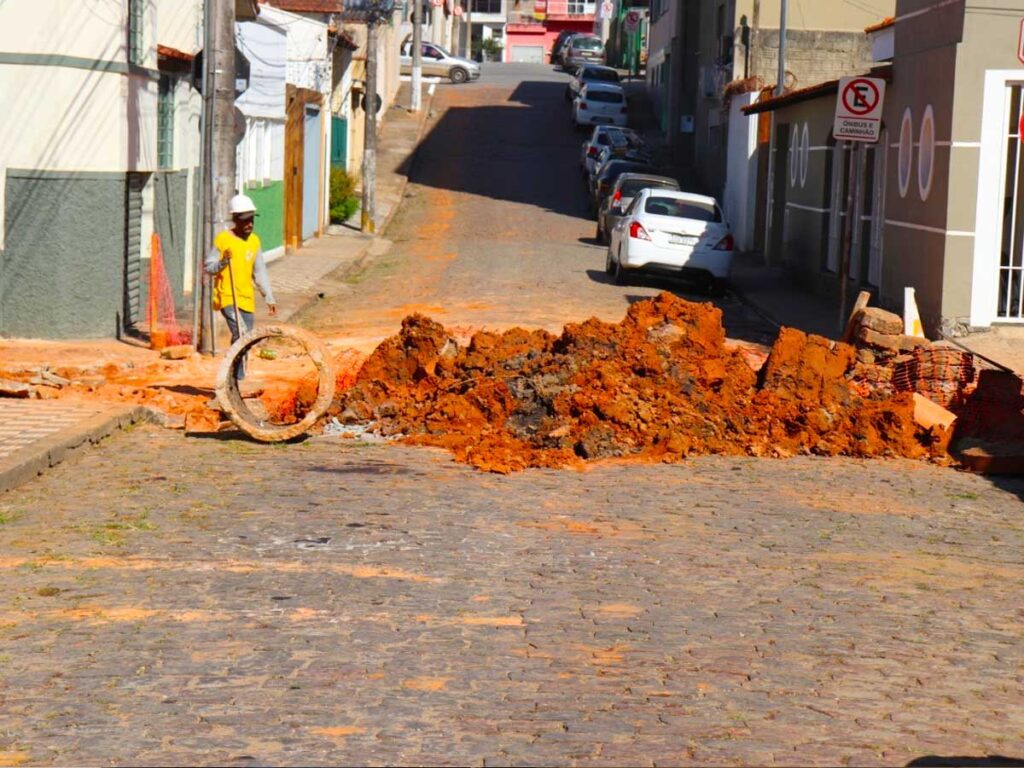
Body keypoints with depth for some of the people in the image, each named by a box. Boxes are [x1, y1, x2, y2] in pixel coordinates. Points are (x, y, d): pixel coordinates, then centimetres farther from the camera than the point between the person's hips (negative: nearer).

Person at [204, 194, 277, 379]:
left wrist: (269, 298, 13)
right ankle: (238, 377, -22)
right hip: (227, 297, -6)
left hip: (247, 300, 6)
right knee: (240, 334, -23)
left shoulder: (254, 241, 10)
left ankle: (236, 378, 23)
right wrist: (222, 262, -23)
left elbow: (260, 272, 16)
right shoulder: (223, 239, -6)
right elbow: (208, 267, -4)